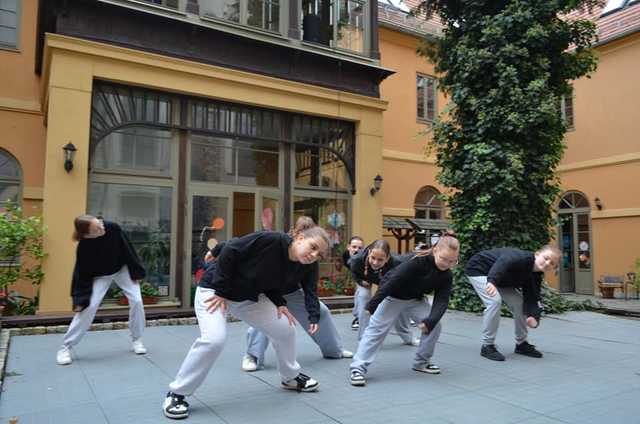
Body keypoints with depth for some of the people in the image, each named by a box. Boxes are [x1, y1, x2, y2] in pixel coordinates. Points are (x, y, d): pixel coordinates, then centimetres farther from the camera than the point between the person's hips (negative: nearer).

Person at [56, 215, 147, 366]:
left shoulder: (113, 228, -29)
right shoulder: (84, 247, -32)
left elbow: (127, 248, -15)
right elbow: (82, 274, -21)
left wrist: (136, 271, -9)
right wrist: (80, 299, -19)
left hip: (122, 269, 2)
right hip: (100, 276, -2)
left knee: (136, 301, -6)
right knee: (88, 307, -13)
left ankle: (136, 339, 14)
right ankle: (65, 347, 3)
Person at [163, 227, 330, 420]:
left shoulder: (291, 265, -6)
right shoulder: (271, 239, -31)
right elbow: (230, 250, -28)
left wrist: (279, 304, -9)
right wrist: (221, 291, -24)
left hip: (248, 298, 8)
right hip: (213, 290, -7)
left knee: (285, 329, 6)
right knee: (214, 340, -27)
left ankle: (291, 377, 32)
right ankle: (176, 393, -6)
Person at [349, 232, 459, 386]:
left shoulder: (447, 276, -15)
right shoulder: (418, 261, -33)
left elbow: (441, 301, -19)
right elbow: (393, 281, -32)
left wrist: (430, 321, -38)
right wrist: (373, 305, -28)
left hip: (416, 299, 6)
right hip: (393, 296, -6)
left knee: (435, 325, -4)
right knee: (377, 329, -12)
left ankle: (422, 362, 15)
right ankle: (358, 368, -11)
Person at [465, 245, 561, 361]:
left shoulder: (535, 277, -6)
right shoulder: (522, 257, -32)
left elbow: (532, 299, -8)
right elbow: (502, 262, -50)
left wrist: (534, 317, -29)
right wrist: (492, 281, -69)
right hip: (478, 269, -9)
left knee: (519, 303, 3)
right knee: (495, 301, -26)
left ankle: (521, 343, 20)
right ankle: (487, 346, -14)